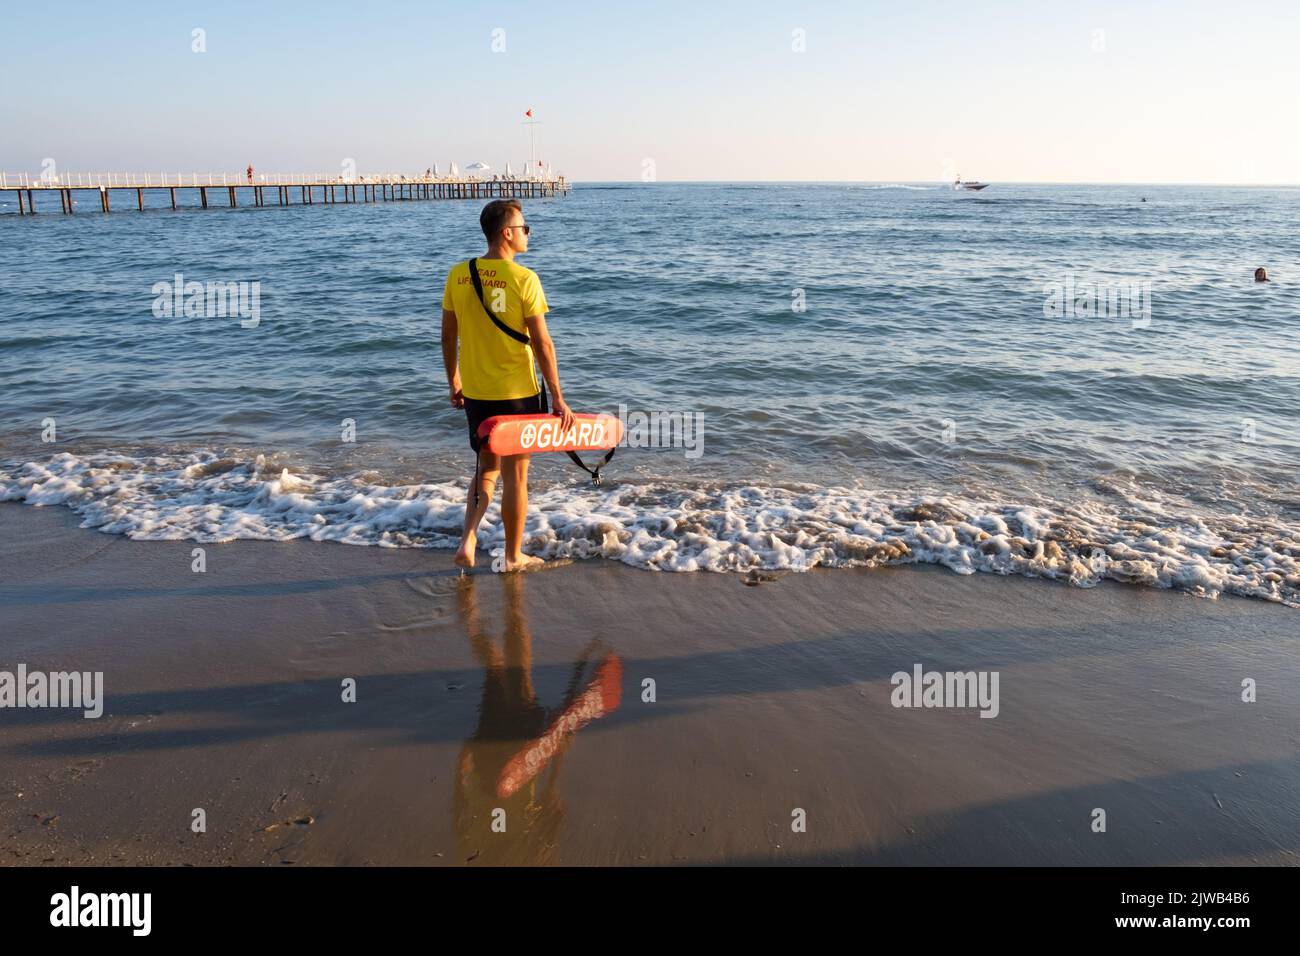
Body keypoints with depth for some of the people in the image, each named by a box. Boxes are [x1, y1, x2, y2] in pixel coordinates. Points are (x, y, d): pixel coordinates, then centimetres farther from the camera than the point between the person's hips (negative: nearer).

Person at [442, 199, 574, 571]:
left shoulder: (458, 275, 1)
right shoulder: (524, 279, -14)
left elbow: (448, 336, 7)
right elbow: (542, 344, -14)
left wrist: (454, 382, 19)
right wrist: (557, 397, -9)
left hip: (475, 393, 5)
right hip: (517, 394, -4)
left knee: (487, 467, 21)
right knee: (515, 474, 8)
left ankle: (468, 539, 6)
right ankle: (514, 556, 20)